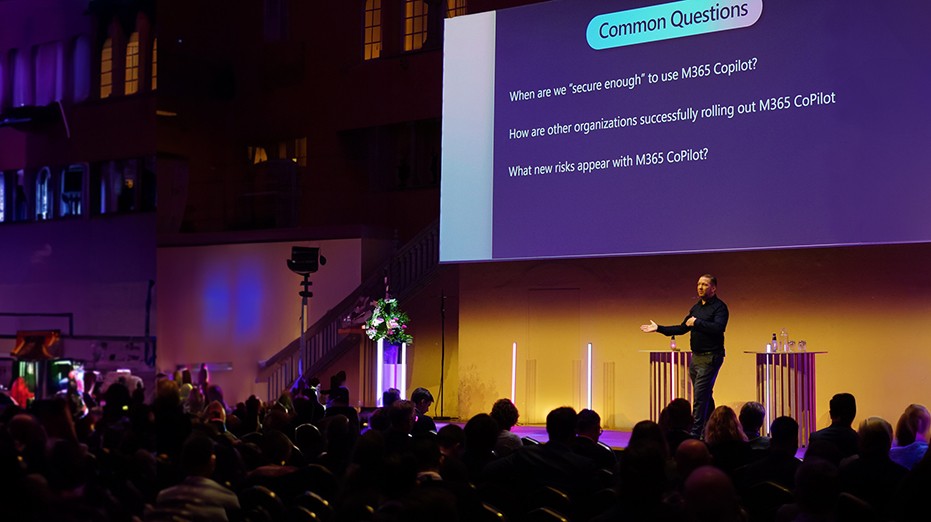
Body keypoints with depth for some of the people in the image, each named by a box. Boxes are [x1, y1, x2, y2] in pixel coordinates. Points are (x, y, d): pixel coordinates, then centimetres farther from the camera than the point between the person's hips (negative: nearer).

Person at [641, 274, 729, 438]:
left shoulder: (719, 307, -9)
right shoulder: (696, 308, 16)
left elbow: (718, 328, -25)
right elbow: (682, 329, 21)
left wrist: (696, 322, -18)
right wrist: (658, 328, 16)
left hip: (710, 357, -8)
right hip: (696, 357, 8)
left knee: (700, 396, -12)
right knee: (705, 397, 15)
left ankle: (695, 433, -11)